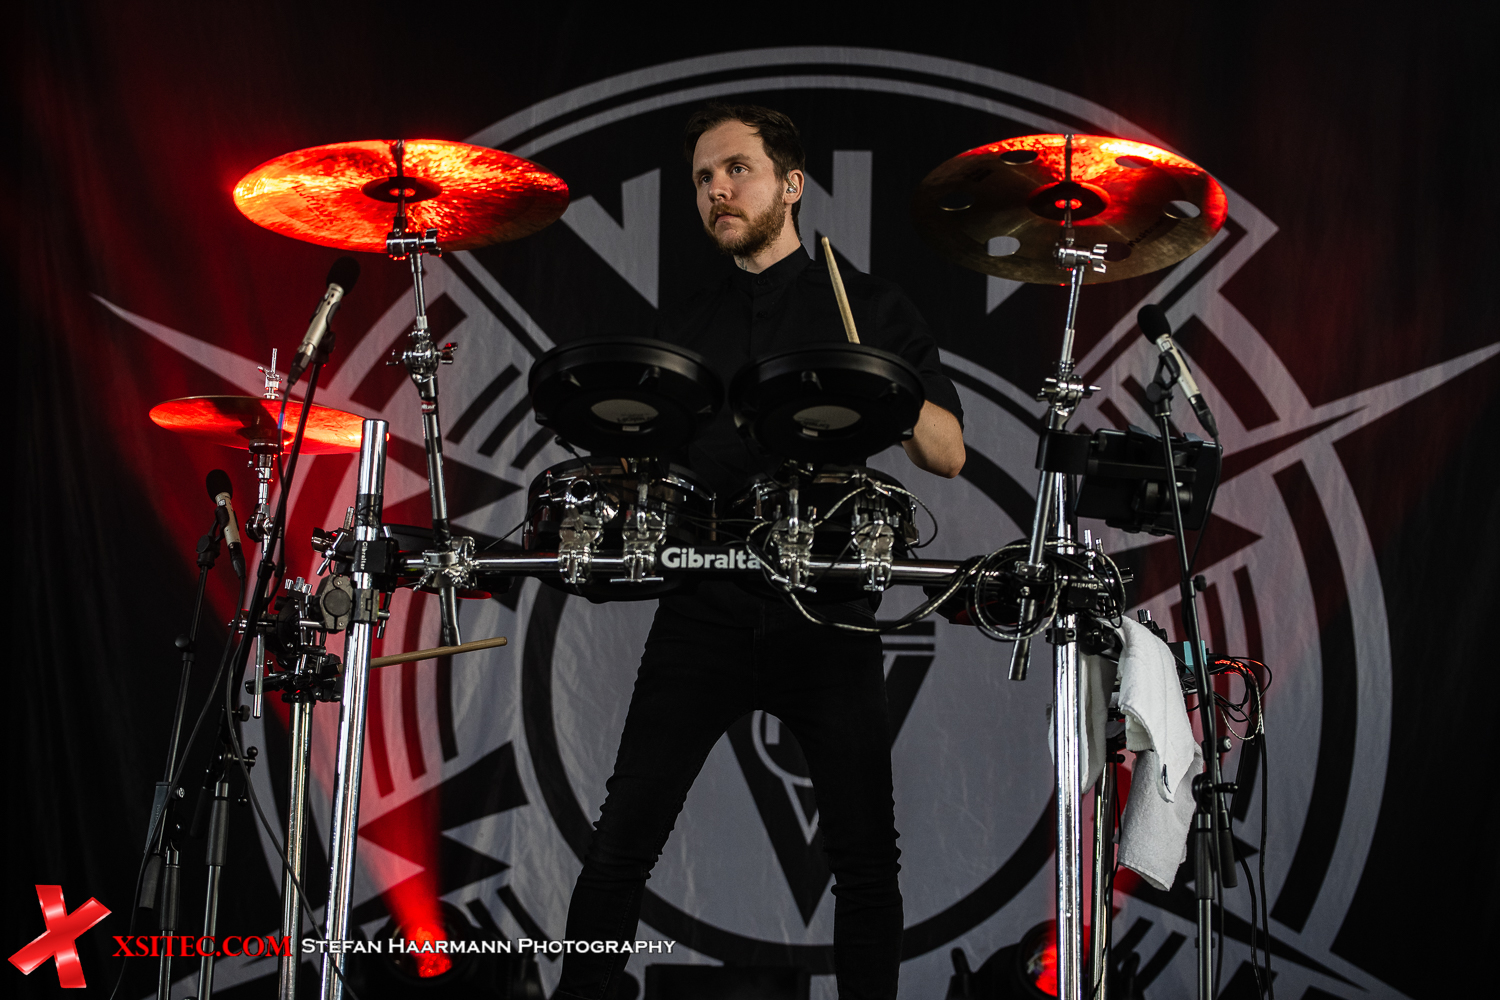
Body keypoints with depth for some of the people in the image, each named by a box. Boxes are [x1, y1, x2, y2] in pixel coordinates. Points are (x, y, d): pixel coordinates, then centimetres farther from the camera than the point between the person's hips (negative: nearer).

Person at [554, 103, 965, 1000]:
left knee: (866, 857, -3)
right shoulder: (686, 332, 17)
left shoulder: (866, 307, 8)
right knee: (622, 842, -5)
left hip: (829, 619, -2)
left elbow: (950, 455, 3)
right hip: (704, 615, 2)